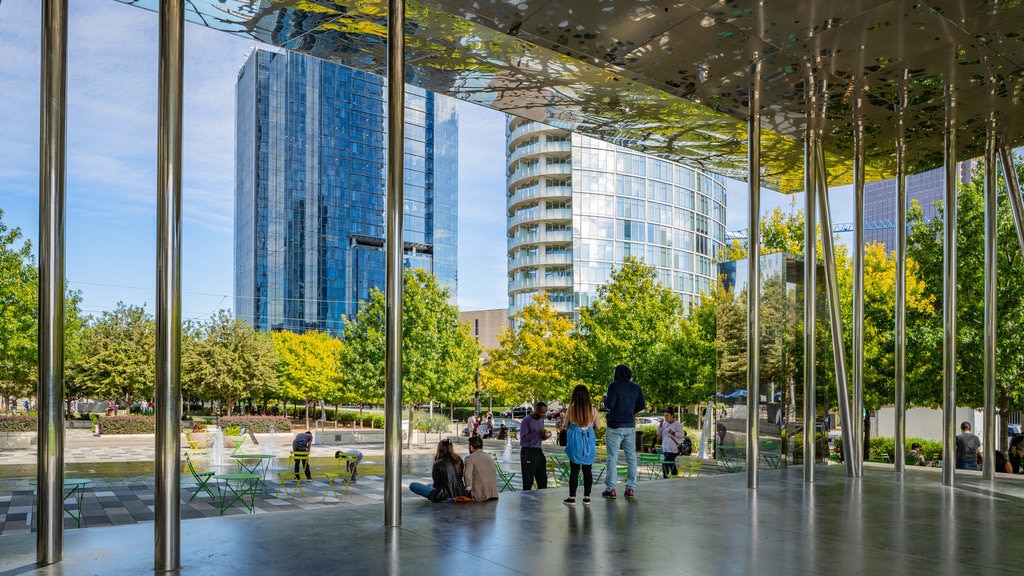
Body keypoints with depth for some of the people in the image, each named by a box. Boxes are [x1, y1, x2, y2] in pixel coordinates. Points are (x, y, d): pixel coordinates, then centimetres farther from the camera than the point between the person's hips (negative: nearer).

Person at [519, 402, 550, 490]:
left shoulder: (541, 420, 14)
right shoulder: (526, 420, -11)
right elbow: (523, 438, -17)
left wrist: (545, 436, 0)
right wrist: (538, 432, -20)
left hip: (538, 451, 8)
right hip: (528, 452, -7)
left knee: (543, 479, 8)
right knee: (528, 480, -4)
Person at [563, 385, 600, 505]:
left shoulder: (571, 409, -11)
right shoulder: (593, 409, -6)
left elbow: (566, 422, 1)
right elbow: (598, 426, 3)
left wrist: (564, 414, 19)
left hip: (575, 441, -2)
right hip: (589, 441, 2)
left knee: (574, 470, 5)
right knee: (588, 469, 10)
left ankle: (572, 497, 7)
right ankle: (587, 497, 14)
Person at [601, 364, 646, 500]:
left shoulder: (614, 386, -9)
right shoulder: (635, 387, 7)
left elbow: (609, 404, -16)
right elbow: (642, 405, 9)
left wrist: (605, 398, 4)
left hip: (615, 426, -4)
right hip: (630, 426, 5)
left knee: (612, 458, 0)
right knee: (631, 457, 8)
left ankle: (610, 488, 0)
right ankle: (631, 488, 7)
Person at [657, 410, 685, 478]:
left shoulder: (677, 424, -7)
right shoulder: (664, 423, 10)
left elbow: (682, 434, -11)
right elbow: (659, 433, 10)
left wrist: (673, 433, -25)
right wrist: (660, 425, -5)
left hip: (674, 448, -7)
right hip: (665, 448, 7)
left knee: (665, 463, -16)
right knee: (671, 464, 13)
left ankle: (665, 477, -11)